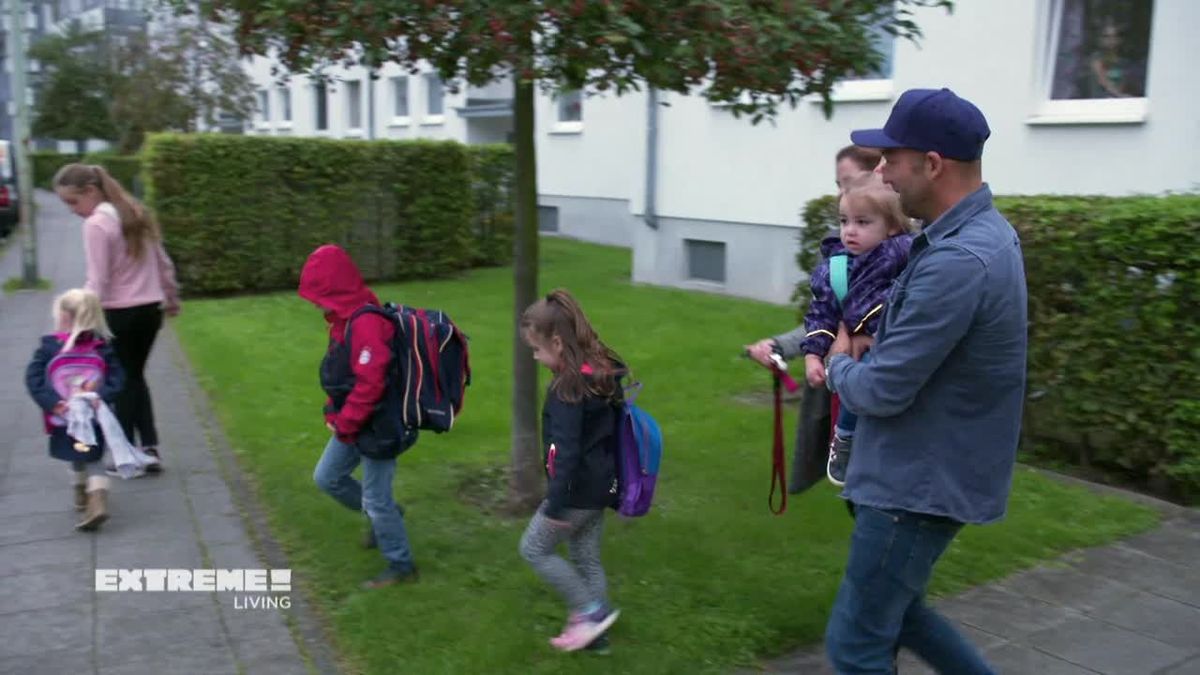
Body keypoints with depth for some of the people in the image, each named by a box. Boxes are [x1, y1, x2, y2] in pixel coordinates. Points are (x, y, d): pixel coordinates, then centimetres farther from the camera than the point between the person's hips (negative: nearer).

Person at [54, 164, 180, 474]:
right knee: (134, 378, 18)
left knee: (123, 383, 6)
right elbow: (163, 262, 16)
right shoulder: (135, 212, 10)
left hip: (122, 314, -8)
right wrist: (171, 297, 26)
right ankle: (149, 449, 13)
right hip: (151, 309, 8)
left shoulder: (95, 225, -13)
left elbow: (97, 282, -17)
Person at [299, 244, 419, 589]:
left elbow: (369, 384, -30)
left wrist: (344, 423, -18)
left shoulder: (366, 323, -26)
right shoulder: (345, 319, 6)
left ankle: (401, 566, 19)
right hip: (353, 423, 10)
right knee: (326, 477, 19)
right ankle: (381, 515, 36)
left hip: (378, 426, -10)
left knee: (376, 499, 2)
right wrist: (334, 413, 7)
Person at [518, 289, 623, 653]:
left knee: (534, 549, 8)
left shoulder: (568, 387, -23)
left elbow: (566, 451, -26)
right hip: (600, 484, 9)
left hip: (578, 490, -9)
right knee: (587, 558, 18)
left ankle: (593, 611, 11)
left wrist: (555, 504, -21)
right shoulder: (600, 372, 4)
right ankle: (593, 630, 27)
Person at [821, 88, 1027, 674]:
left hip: (922, 483, -10)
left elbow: (881, 391, -25)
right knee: (891, 610, 25)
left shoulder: (958, 261, -28)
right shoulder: (981, 232, 6)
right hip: (925, 471, 10)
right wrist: (857, 355, 4)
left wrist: (839, 365, -4)